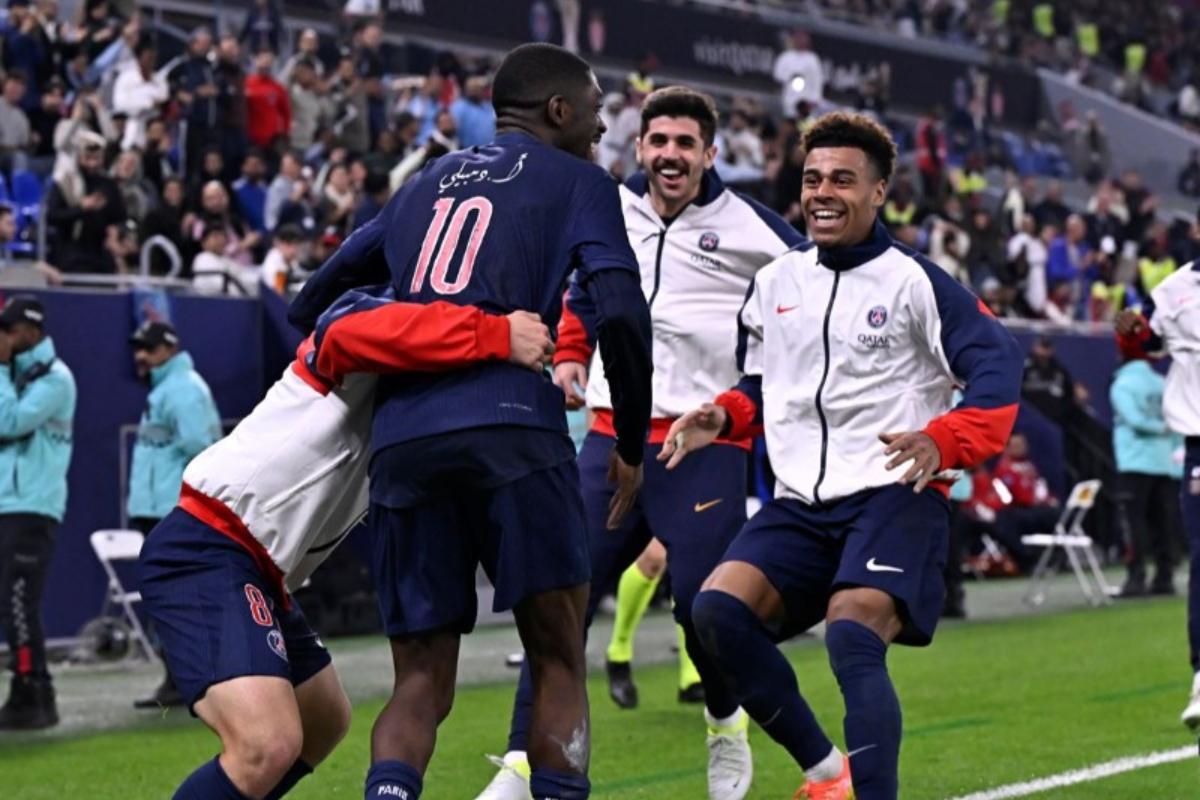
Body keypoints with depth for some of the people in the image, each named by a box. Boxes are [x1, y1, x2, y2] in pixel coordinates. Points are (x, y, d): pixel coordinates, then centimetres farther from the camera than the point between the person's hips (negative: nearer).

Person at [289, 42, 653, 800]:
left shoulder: (426, 183, 28)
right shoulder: (579, 182, 12)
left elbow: (320, 294, 29)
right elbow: (621, 311, -2)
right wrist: (632, 444, 8)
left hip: (400, 440, 5)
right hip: (511, 426, -5)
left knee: (422, 684, 8)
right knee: (559, 662, 4)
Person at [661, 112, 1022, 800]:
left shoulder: (915, 281, -2)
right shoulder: (774, 283, 15)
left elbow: (1000, 373, -9)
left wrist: (941, 441, -26)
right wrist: (723, 416, 6)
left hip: (894, 496, -6)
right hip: (803, 504, 6)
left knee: (851, 636, -27)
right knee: (719, 609, -15)